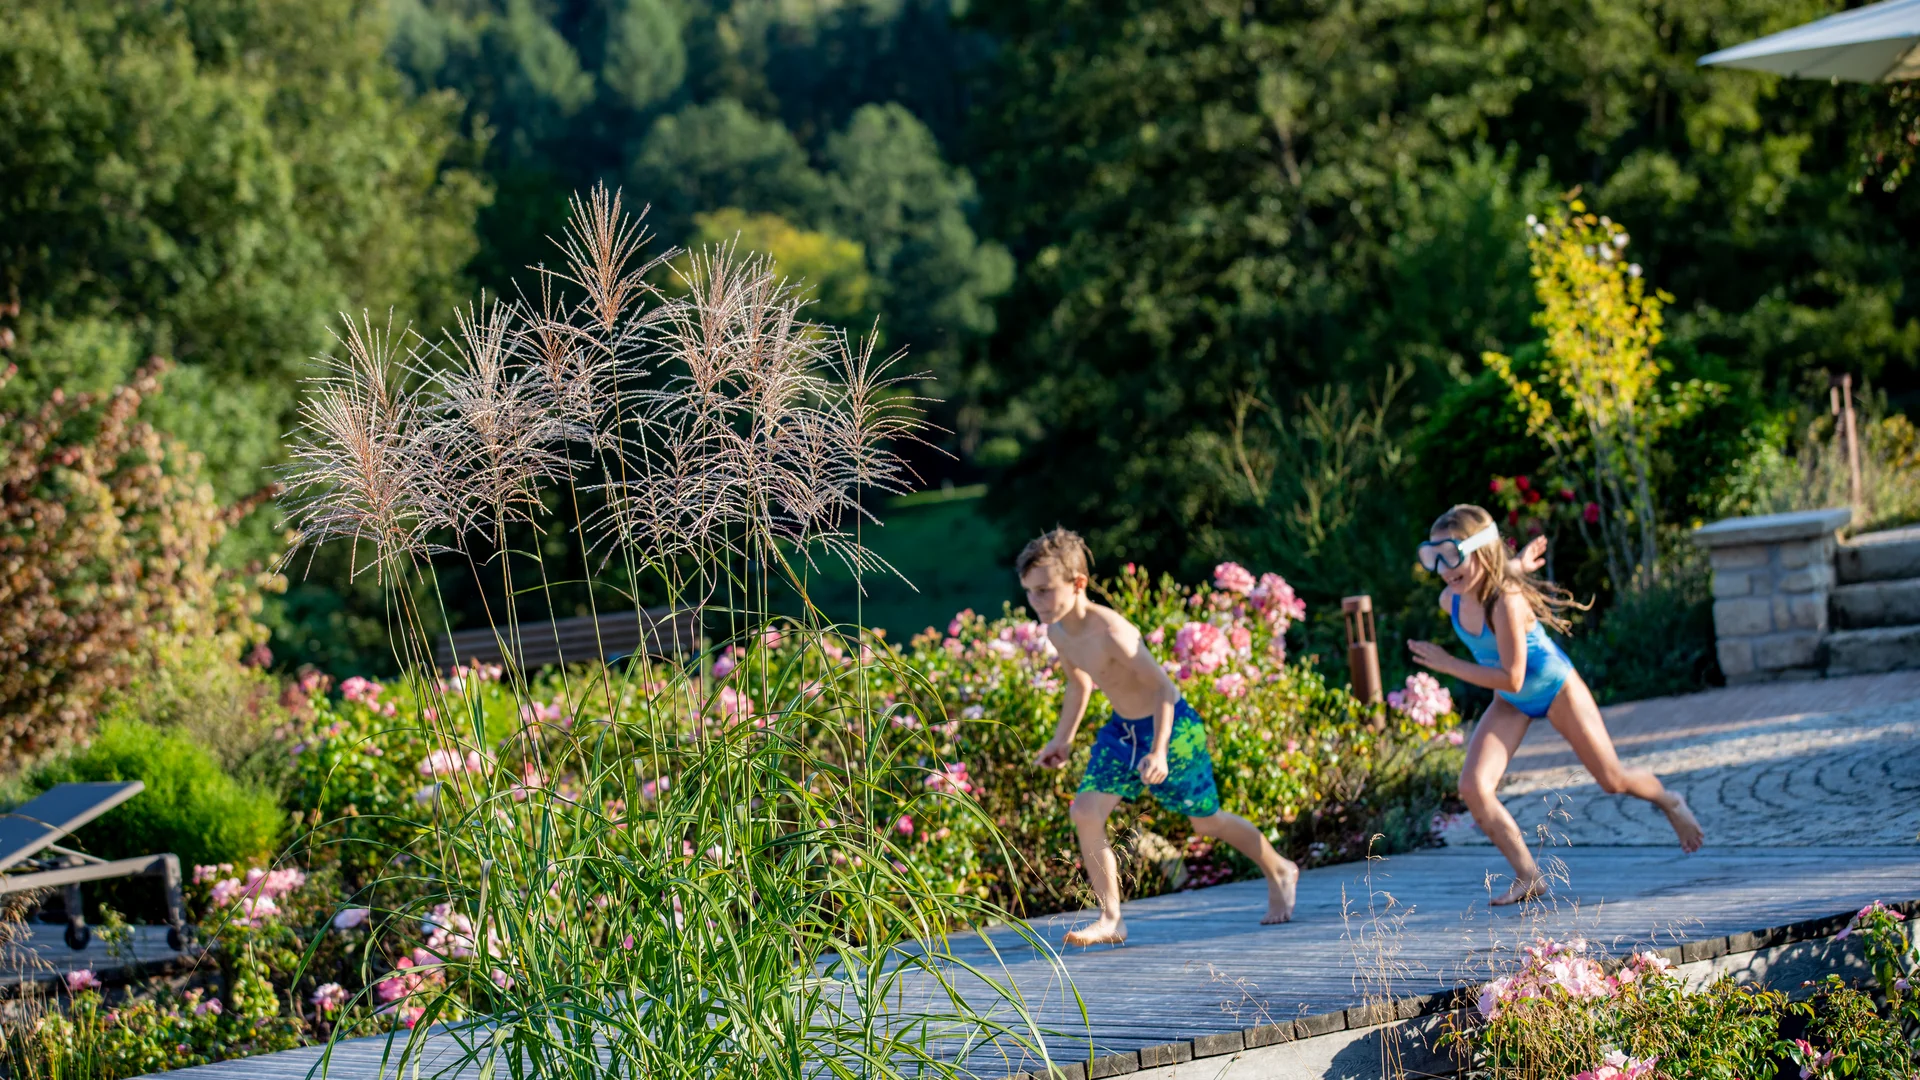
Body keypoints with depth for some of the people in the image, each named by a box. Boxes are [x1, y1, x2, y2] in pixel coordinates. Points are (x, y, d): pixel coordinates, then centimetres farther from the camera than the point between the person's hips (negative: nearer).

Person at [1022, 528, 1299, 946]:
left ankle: (1279, 873, 36)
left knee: (1206, 821, 10)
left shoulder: (1109, 632, -33)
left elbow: (1163, 688, -29)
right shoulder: (1057, 632, -8)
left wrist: (1159, 751, -36)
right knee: (1085, 812, -10)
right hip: (1122, 730, 7)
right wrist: (1062, 739, 15)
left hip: (1172, 727, -7)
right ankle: (1110, 921, -3)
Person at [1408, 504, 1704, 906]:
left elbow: (1511, 679, -35)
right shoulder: (1450, 600, -15)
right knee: (1472, 787, -14)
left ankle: (1670, 802, 42)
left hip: (1555, 689, -6)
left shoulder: (1506, 602, -37)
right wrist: (1513, 566, 2)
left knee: (1612, 780, 7)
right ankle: (1528, 877, -1)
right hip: (1510, 704, 6)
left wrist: (1449, 665, -34)